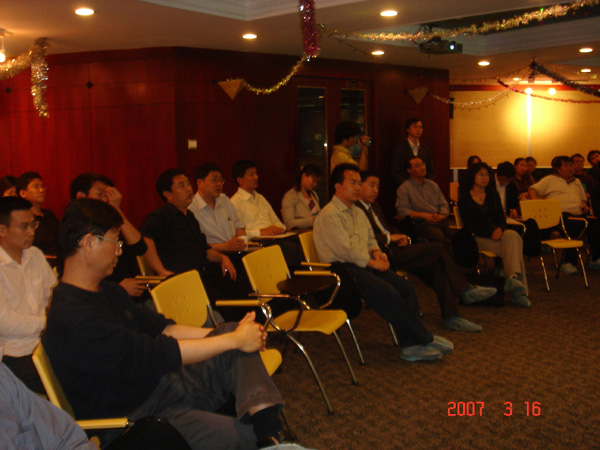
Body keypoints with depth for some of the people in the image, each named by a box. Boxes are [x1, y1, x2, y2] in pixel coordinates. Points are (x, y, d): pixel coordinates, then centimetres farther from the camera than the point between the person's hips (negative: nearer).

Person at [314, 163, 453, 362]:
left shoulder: (358, 212, 22)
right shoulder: (329, 215, -8)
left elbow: (370, 238, 29)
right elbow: (346, 250, -15)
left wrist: (376, 251, 6)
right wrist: (373, 263, -11)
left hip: (365, 263, 9)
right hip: (343, 269, -9)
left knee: (406, 287, -14)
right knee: (388, 293, -27)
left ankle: (410, 345, -14)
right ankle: (425, 339, -13)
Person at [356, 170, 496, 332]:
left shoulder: (374, 206, 26)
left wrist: (401, 236, 4)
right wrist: (389, 238, -19)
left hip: (394, 249, 10)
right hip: (384, 255, -10)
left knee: (438, 266, -8)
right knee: (437, 249, -16)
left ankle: (451, 317, -3)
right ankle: (465, 290, -2)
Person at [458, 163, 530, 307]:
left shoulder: (493, 195, 18)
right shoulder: (465, 198, 3)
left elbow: (501, 218, 13)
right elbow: (468, 225, -5)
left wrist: (500, 229, -12)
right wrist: (490, 234, -18)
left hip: (496, 234, 4)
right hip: (477, 238, -4)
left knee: (513, 236, -32)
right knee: (511, 247, -30)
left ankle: (513, 278, -45)